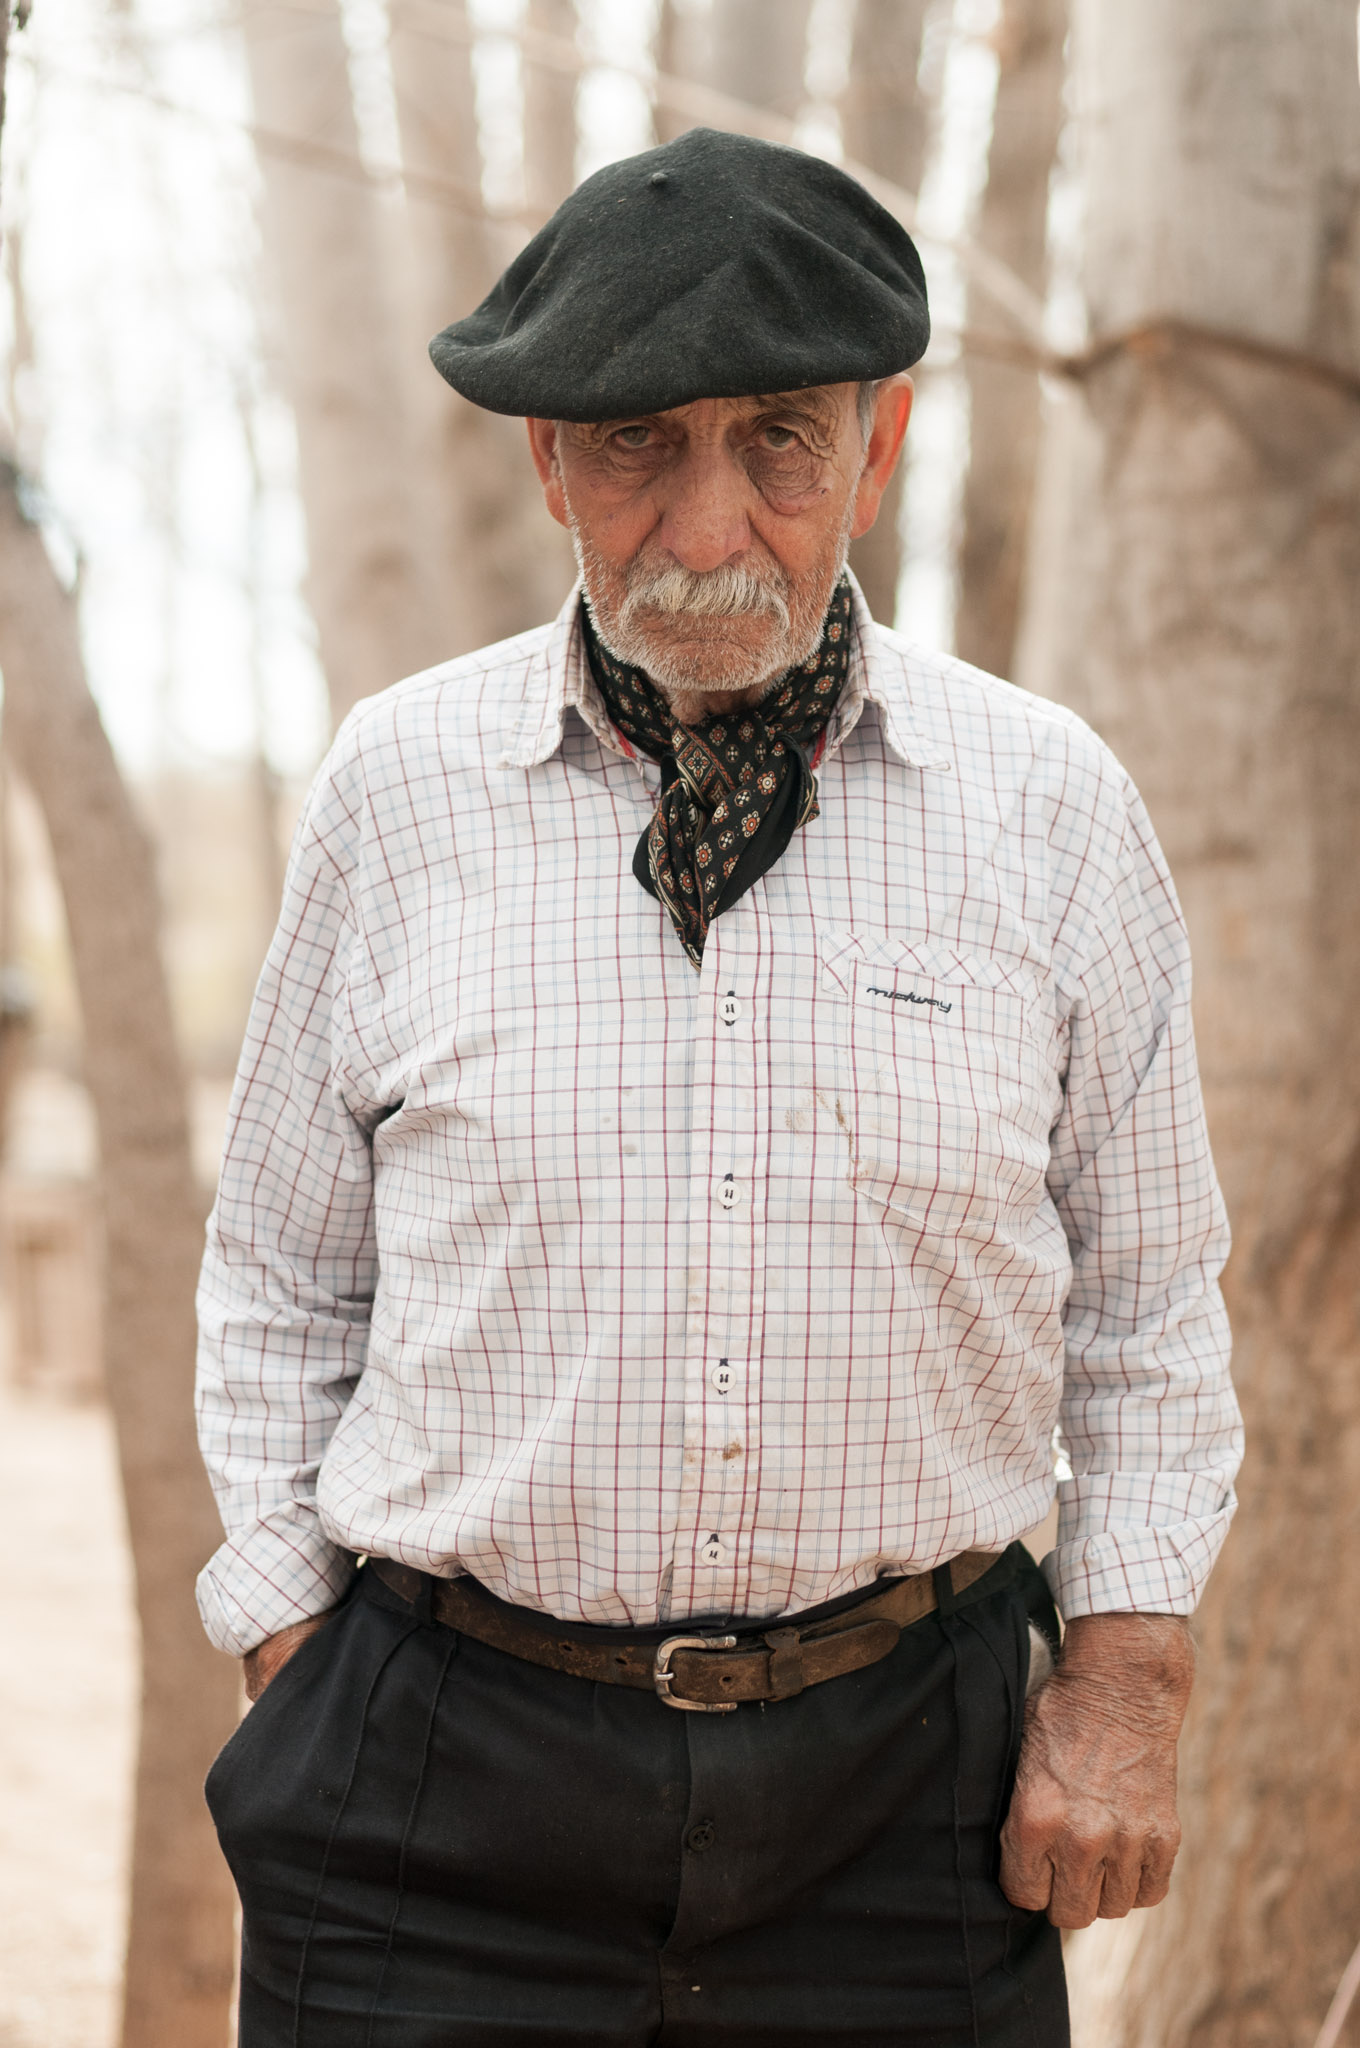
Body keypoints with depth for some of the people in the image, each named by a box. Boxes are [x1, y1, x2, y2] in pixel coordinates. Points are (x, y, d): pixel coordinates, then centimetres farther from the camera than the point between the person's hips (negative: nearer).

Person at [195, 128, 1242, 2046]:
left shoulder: (1054, 809, 0)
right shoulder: (400, 786, 0)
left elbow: (1147, 1298, 8)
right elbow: (281, 1278, 8)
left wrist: (1128, 1676, 2)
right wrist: (291, 1667, 3)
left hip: (905, 1781, 1)